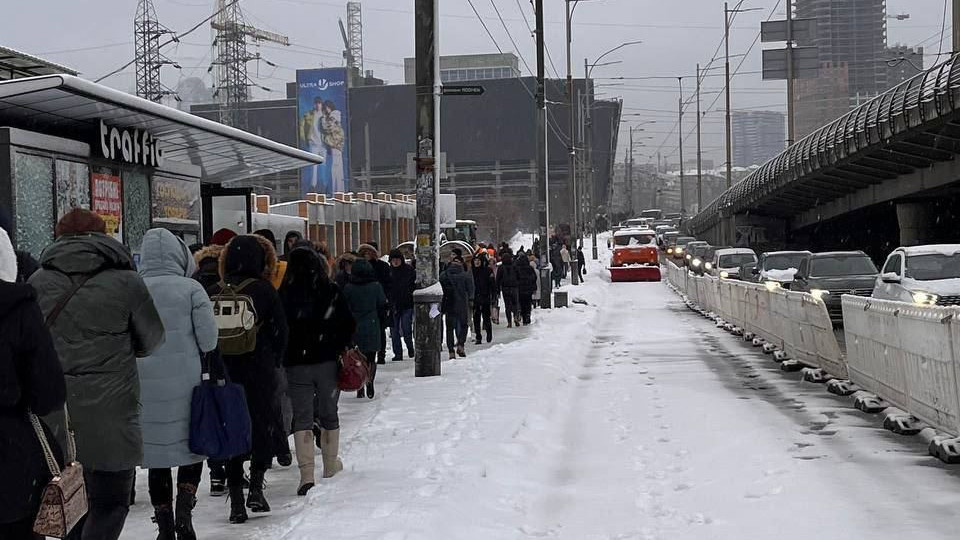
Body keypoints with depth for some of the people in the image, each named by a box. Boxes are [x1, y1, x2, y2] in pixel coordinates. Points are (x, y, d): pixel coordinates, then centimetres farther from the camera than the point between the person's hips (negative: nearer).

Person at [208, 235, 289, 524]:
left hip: (223, 373, 3)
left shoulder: (211, 293, 0)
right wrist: (273, 363, 12)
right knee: (263, 425, 11)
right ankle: (256, 486, 1)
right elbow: (280, 333, -2)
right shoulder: (264, 291, -6)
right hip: (260, 374, -2)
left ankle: (236, 501, 8)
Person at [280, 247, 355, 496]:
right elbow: (349, 325, -2)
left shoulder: (285, 294, -6)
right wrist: (342, 350, 12)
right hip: (328, 361, 1)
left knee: (302, 417, 1)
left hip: (296, 364, -1)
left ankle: (307, 473, -8)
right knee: (329, 414, 16)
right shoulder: (332, 291, -4)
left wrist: (280, 358, 8)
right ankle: (331, 465, 29)